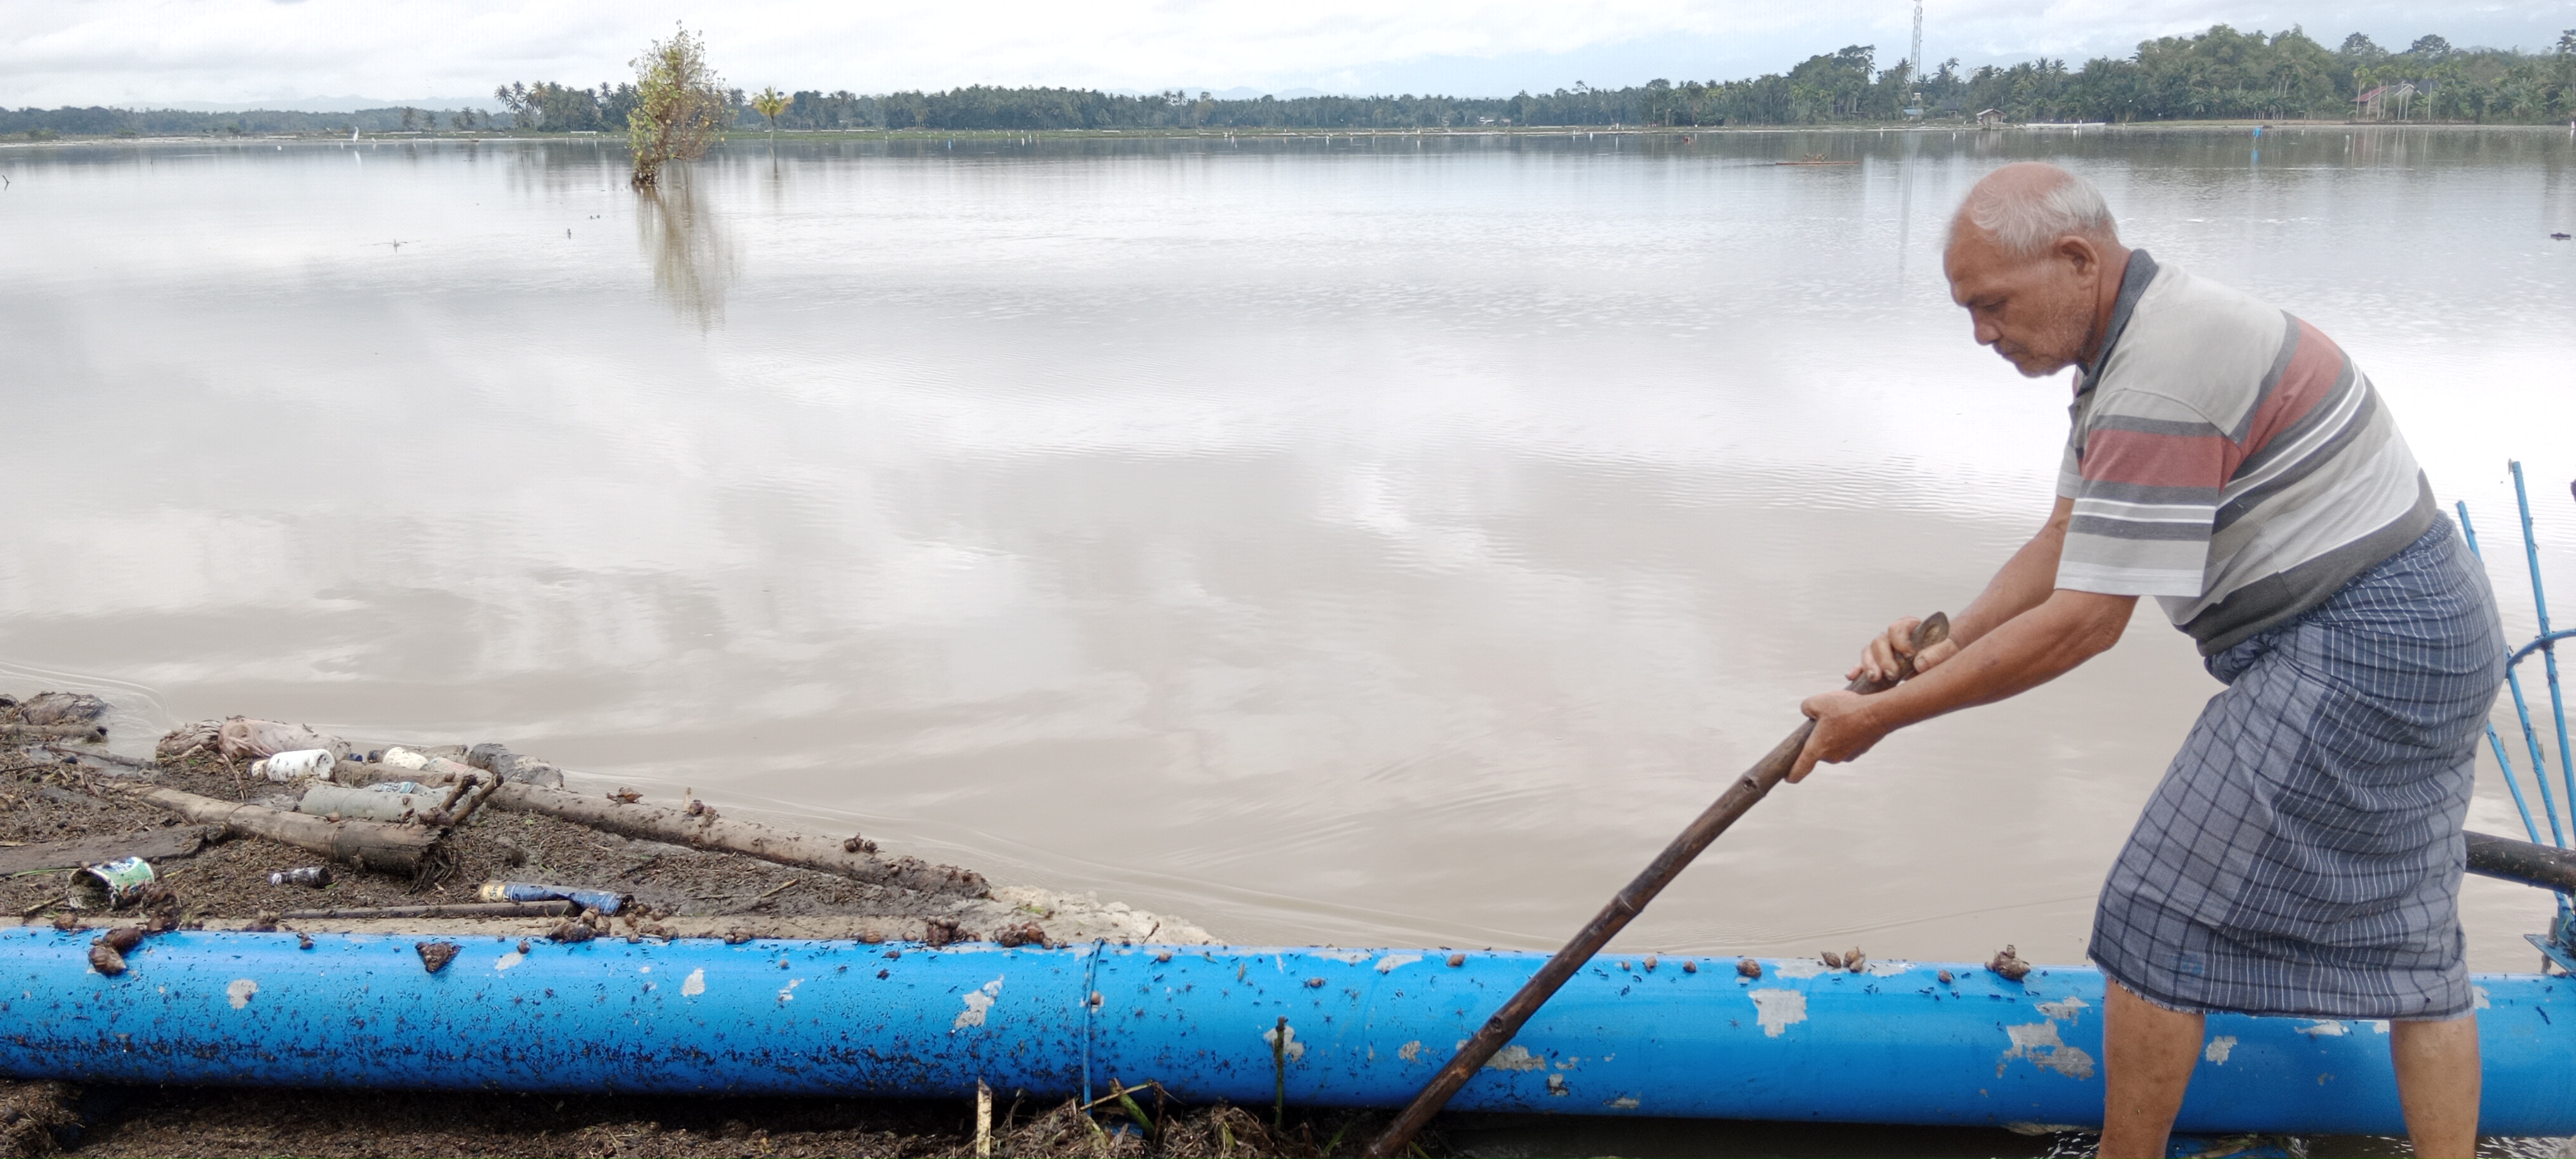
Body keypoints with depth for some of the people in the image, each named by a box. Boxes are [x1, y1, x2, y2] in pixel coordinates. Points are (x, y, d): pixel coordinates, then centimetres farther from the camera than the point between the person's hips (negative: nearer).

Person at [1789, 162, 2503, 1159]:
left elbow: (2082, 623, -25)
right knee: (2411, 935, 16)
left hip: (2350, 649, -11)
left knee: (2161, 916, -1)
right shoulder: (2136, 337, 8)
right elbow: (2066, 544, 9)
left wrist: (1885, 715, -20)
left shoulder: (2159, 383, -26)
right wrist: (1945, 645, -5)